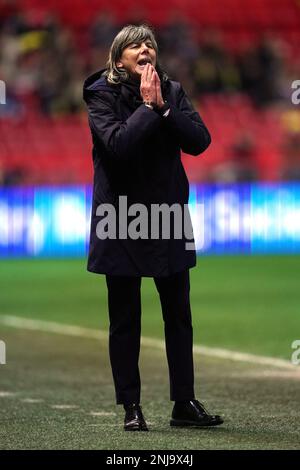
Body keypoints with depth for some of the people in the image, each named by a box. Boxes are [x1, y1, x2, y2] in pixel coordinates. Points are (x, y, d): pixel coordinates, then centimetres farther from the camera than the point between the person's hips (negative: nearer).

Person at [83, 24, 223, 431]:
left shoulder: (172, 92, 4)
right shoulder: (102, 95, -7)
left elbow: (200, 141, -7)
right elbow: (118, 143, -22)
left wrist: (163, 107, -15)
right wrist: (147, 106, -17)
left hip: (167, 218, 4)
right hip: (121, 221, -4)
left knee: (179, 316, 7)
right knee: (125, 319, 3)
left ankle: (184, 404, 14)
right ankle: (131, 408, 10)